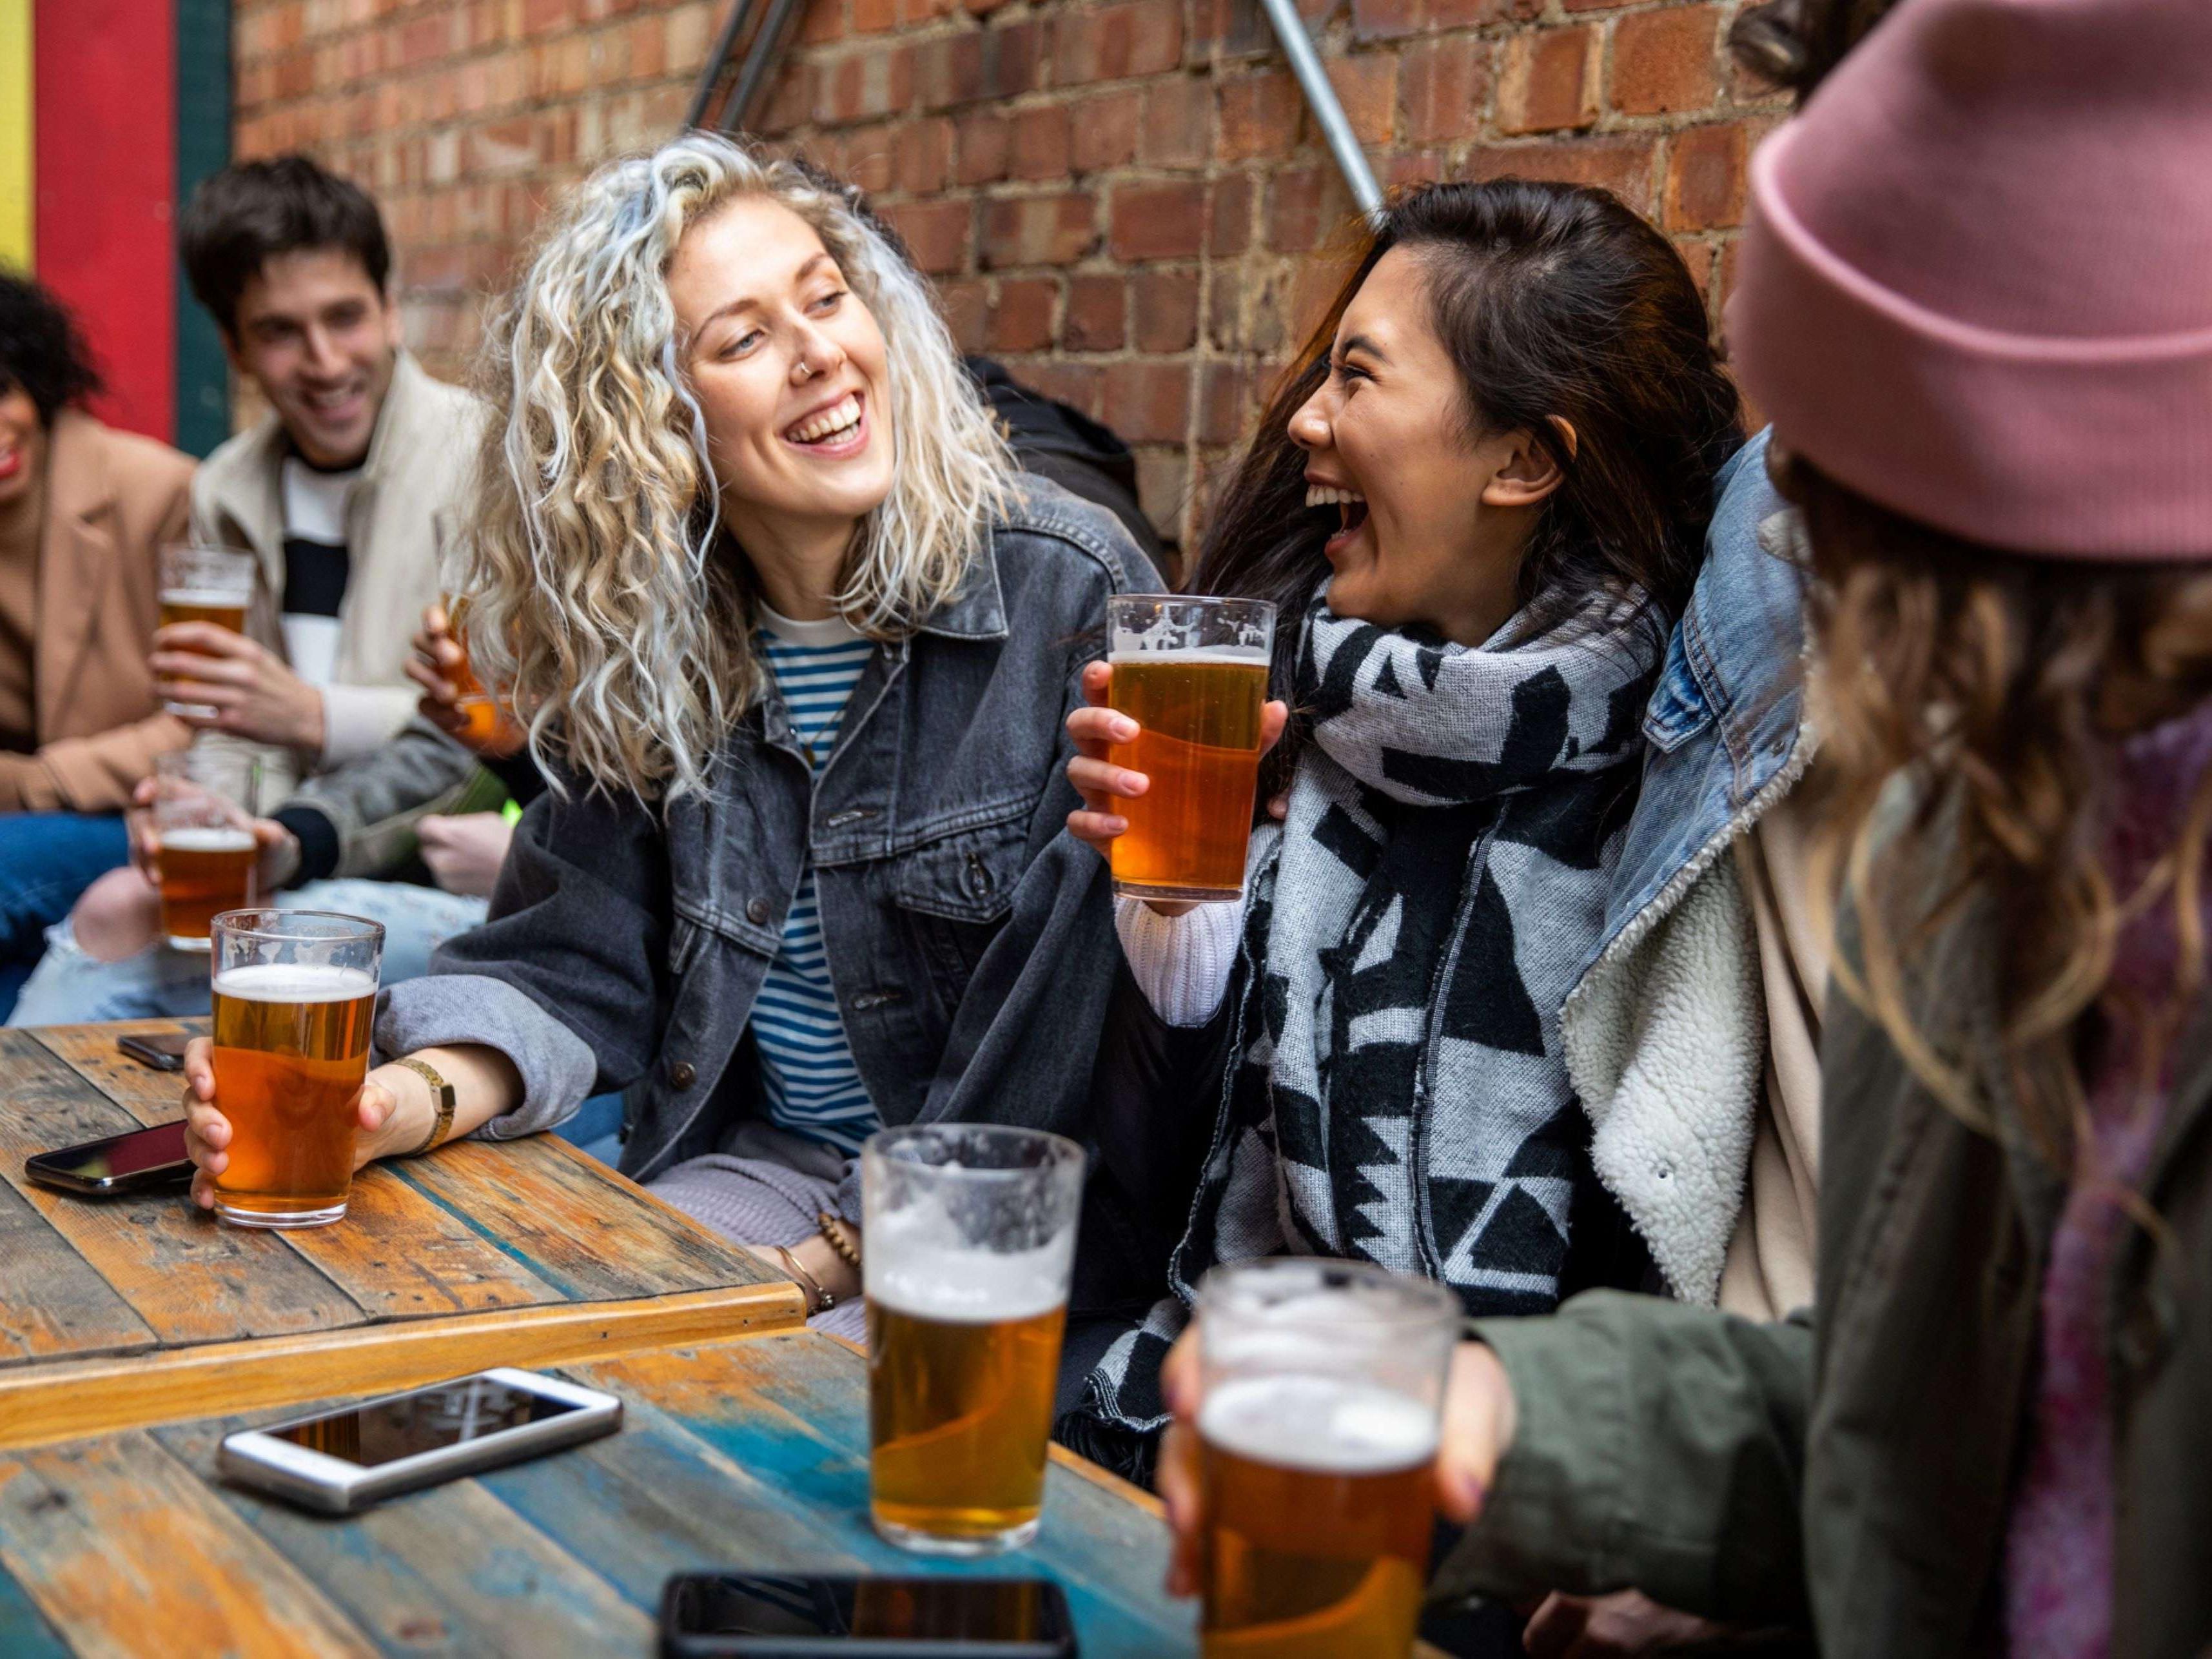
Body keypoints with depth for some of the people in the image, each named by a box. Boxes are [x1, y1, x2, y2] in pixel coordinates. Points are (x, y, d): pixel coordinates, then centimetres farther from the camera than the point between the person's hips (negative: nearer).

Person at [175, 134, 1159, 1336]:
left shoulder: (1071, 598, -14)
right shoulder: (636, 640, 2)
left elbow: (1085, 1039, -15)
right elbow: (572, 963, 0)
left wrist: (847, 1256, -17)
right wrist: (402, 1100, -21)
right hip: (766, 1168, 5)